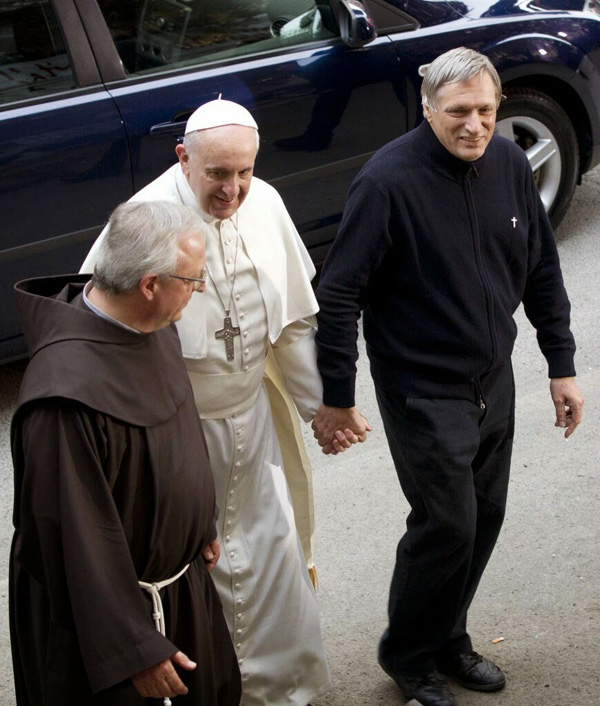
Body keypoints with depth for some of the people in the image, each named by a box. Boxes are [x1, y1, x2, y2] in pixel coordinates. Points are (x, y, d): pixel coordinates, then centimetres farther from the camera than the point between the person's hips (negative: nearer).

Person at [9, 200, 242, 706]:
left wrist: (202, 525, 21)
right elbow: (78, 540, -28)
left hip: (181, 581, 8)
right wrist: (136, 653, -21)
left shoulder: (151, 326, -7)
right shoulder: (68, 390, -35)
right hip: (105, 604, -8)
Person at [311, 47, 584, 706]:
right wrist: (335, 398, -14)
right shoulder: (389, 180, -21)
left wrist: (561, 365, 9)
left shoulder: (510, 164, -2)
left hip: (493, 380, 7)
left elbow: (542, 272, 9)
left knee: (485, 515, 15)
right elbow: (339, 294, -17)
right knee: (447, 524, -3)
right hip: (422, 389, -6)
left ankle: (448, 637, 37)